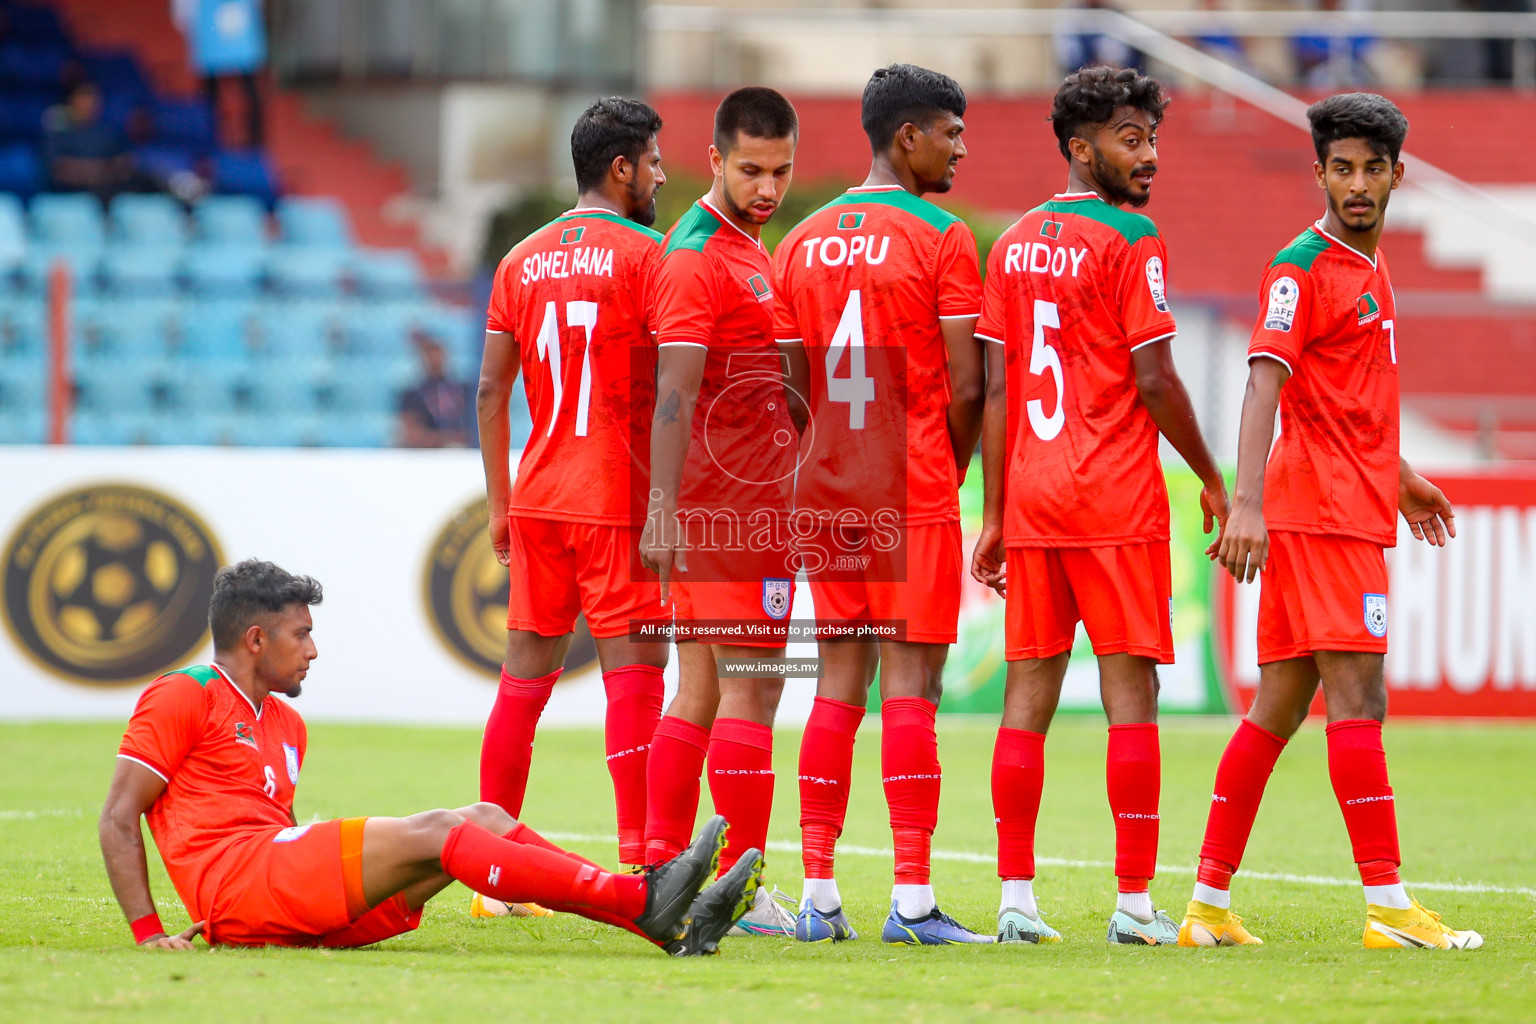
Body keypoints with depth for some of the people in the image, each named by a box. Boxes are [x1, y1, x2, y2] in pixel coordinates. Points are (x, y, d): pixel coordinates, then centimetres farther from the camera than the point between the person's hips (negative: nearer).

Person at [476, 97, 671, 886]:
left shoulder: (523, 261, 11)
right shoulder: (645, 256, -7)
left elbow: (491, 391, 11)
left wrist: (501, 506, 15)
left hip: (538, 497, 6)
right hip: (621, 502, -6)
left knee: (525, 677, 11)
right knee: (633, 674, -6)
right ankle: (639, 868, -10)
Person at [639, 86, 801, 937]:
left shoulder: (746, 252, 18)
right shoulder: (701, 256, -13)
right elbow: (673, 393, -21)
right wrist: (662, 511, -28)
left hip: (714, 509, 10)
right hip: (736, 510, -10)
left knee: (700, 690, 10)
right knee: (751, 689, -8)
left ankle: (662, 870, 12)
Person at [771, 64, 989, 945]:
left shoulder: (804, 242, 10)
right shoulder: (942, 240, -8)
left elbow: (789, 385, 11)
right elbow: (966, 386, -10)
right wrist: (955, 472, 6)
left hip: (826, 497, 6)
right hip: (915, 494, -6)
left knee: (839, 683, 9)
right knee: (910, 684, -5)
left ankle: (819, 894, 6)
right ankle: (913, 899, -9)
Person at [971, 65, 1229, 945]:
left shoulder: (1016, 242, 11)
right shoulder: (1130, 241, -8)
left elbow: (994, 386, 10)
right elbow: (1155, 381, -12)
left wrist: (994, 517, 12)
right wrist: (1212, 479, 1)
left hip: (1030, 502, 6)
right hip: (1117, 504, -6)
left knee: (1029, 691, 7)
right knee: (1131, 693, -3)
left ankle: (1016, 898, 4)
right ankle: (1136, 902, -5)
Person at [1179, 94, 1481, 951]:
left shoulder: (1370, 269, 18)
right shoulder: (1303, 269, -10)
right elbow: (1265, 382, -21)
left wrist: (1398, 476, 37)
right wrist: (1246, 502, -31)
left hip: (1356, 506, 9)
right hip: (1324, 514, -9)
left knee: (1280, 707, 9)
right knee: (1358, 699, -11)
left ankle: (1210, 905, 11)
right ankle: (1390, 907, -13)